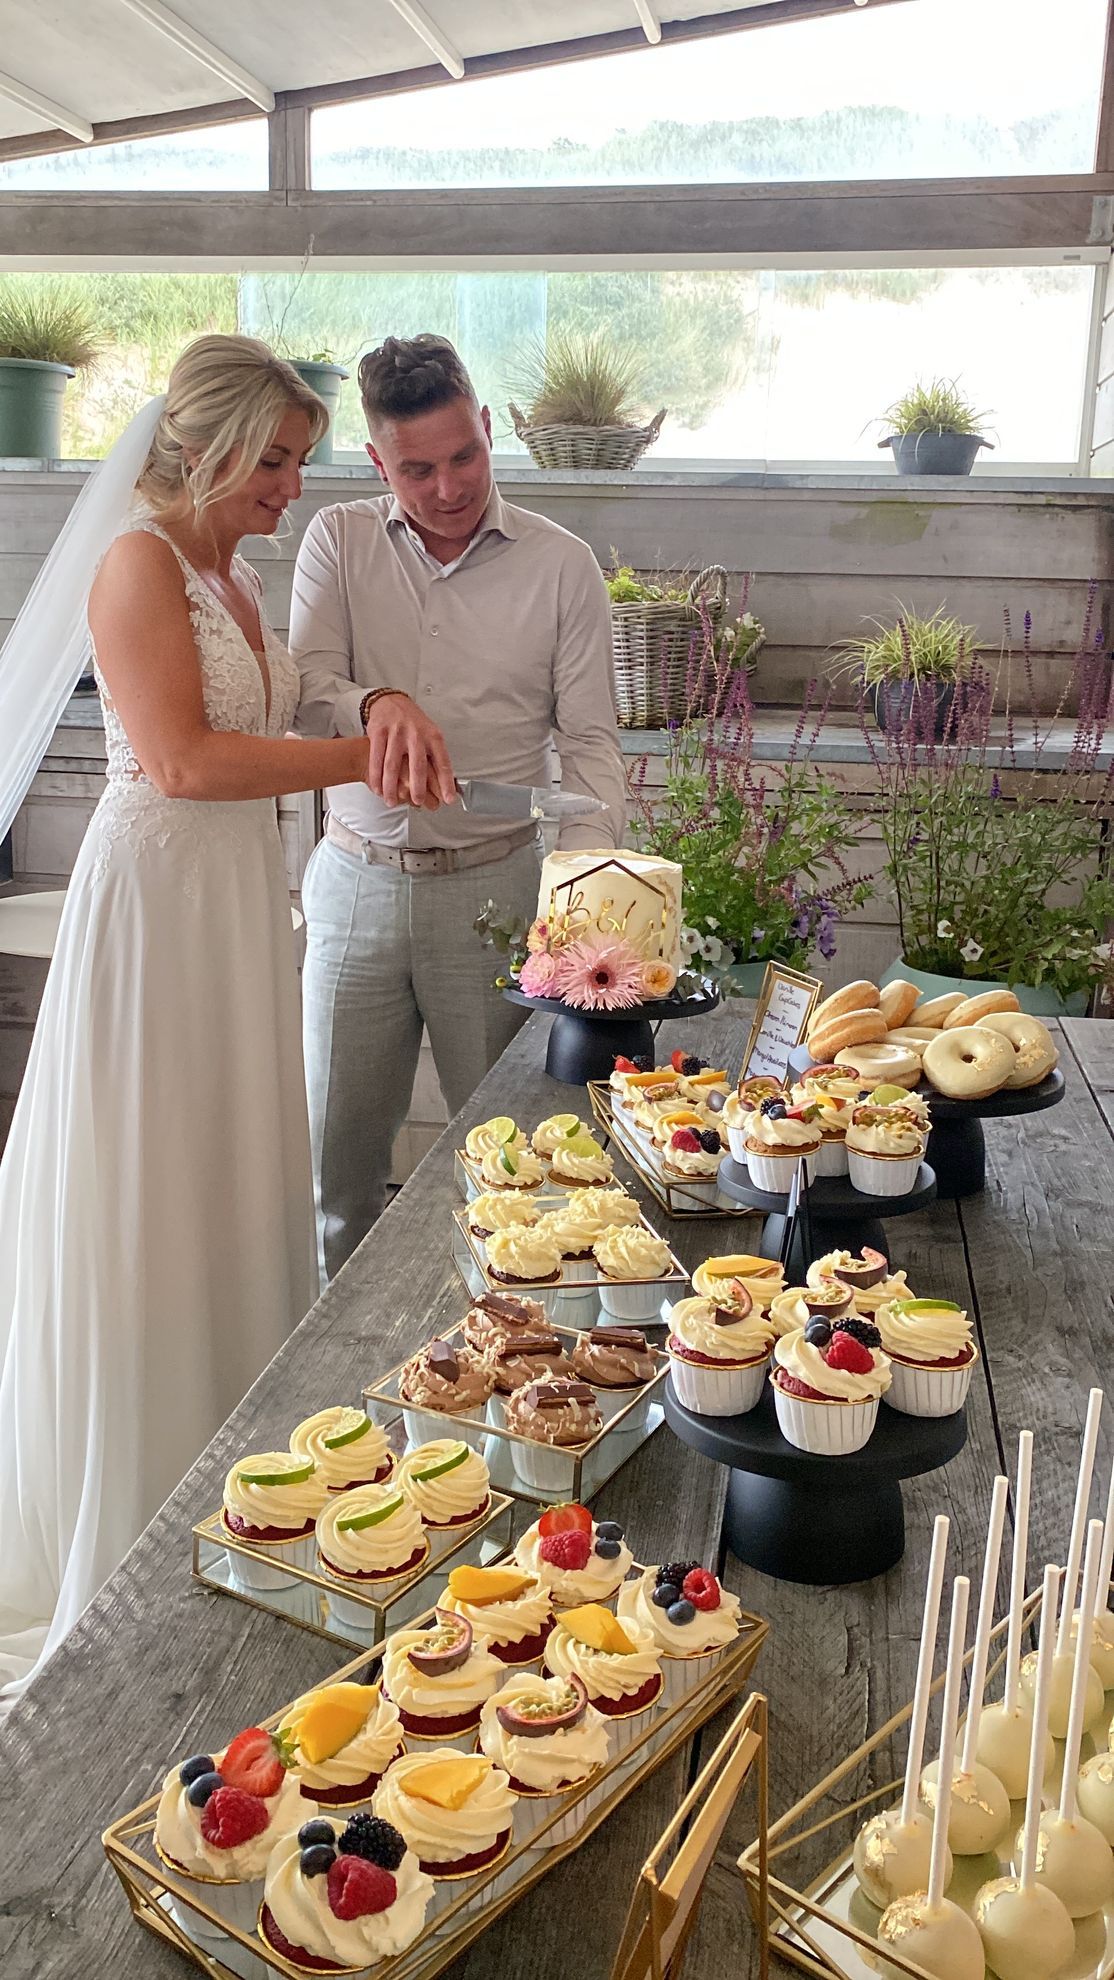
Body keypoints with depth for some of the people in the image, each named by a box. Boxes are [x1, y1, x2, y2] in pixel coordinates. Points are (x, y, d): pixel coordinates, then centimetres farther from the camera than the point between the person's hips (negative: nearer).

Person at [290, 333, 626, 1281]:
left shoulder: (562, 564, 1)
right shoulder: (338, 541, 5)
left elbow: (591, 742, -2)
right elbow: (307, 694, -6)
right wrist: (380, 702, -30)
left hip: (493, 887, -1)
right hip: (356, 883, 2)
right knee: (336, 1158, 11)